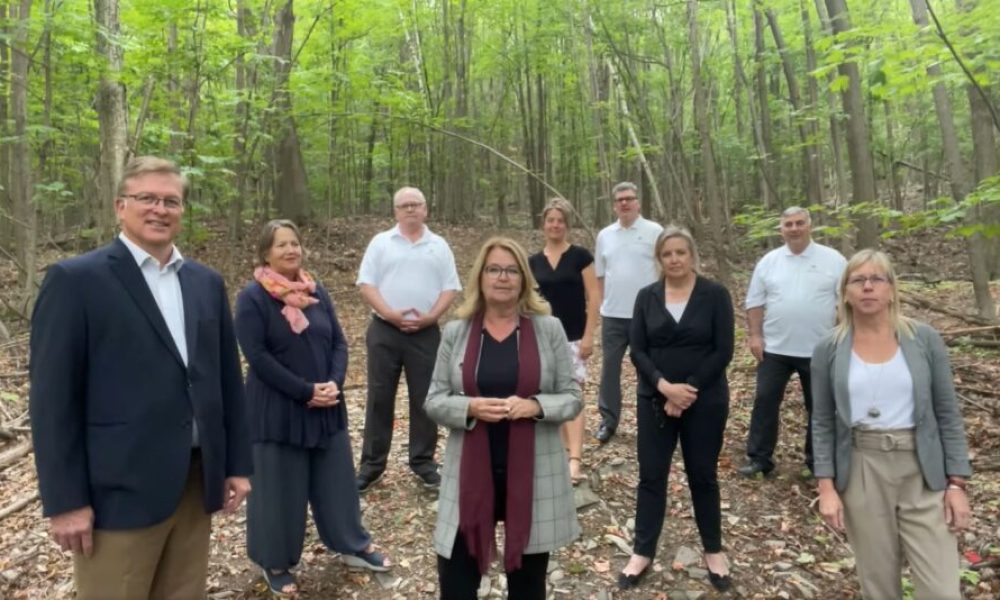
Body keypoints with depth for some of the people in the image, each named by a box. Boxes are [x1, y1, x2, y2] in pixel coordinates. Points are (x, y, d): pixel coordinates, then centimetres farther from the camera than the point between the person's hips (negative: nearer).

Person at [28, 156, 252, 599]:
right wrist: (64, 500, -10)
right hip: (121, 489, -5)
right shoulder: (75, 279, -6)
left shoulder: (207, 282, 9)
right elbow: (53, 397, -9)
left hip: (198, 481, 5)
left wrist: (237, 463, 9)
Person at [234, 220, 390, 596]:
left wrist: (335, 383, -11)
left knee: (337, 478, 15)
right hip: (277, 409, -5)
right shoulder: (252, 297, -9)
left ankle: (353, 547, 32)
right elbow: (257, 356, -16)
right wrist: (305, 391, -19)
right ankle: (275, 563, 28)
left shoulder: (317, 292, 8)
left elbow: (339, 342, 7)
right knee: (279, 488, 7)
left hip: (326, 406, 5)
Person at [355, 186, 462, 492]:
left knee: (424, 398, 6)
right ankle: (372, 463, 17)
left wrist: (429, 317, -12)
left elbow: (450, 288, 4)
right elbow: (366, 284, -2)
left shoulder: (439, 245, 8)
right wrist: (391, 314, -15)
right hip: (384, 330, 0)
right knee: (379, 398, 6)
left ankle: (423, 461, 20)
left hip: (426, 333, 1)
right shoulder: (381, 242, 5)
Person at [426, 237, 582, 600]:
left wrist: (535, 406, -18)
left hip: (533, 472, 0)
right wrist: (470, 407, -17)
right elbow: (434, 401, 2)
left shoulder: (549, 329, -2)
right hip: (471, 472, 0)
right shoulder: (455, 332, 0)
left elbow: (572, 398, 1)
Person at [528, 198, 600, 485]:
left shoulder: (580, 256, -4)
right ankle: (564, 448, 27)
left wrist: (588, 335, -12)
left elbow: (594, 297, -6)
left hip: (574, 337, -4)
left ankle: (575, 461, -12)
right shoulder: (534, 262, 7)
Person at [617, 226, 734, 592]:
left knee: (703, 476, 11)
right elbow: (637, 350, -2)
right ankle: (642, 552, 22)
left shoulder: (715, 295, -4)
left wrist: (687, 391, -15)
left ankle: (714, 551, 30)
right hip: (655, 400, 2)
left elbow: (722, 351, -9)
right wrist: (664, 385, -17)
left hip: (705, 402, -2)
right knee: (651, 476, 7)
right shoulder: (647, 297, 2)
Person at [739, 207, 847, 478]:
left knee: (820, 406, 11)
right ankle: (759, 458, 12)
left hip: (820, 349, -1)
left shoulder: (833, 260, -2)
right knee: (765, 401, 2)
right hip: (775, 348, 1)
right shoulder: (769, 261, 3)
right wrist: (755, 335, -4)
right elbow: (755, 302, 4)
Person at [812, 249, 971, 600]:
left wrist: (957, 482, -3)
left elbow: (947, 414, 1)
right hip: (861, 472, 0)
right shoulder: (829, 350, -3)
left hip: (923, 473, 0)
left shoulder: (924, 340, -3)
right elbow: (823, 423, 0)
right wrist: (826, 487, -5)